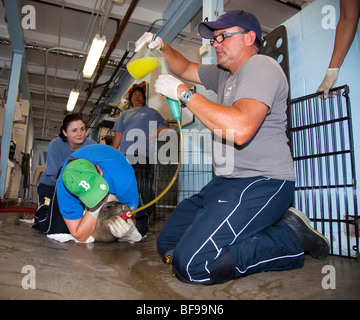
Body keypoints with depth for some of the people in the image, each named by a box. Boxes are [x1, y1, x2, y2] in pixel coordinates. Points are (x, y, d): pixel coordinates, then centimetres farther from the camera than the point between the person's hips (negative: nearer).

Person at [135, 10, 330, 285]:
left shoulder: (260, 66, -9)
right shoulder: (224, 74, 20)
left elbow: (241, 128, -27)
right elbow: (186, 69, 33)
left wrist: (183, 93, -17)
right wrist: (163, 46, 14)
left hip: (263, 182, -10)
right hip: (225, 182, 10)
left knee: (191, 264, -25)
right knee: (168, 244, 5)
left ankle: (289, 237, -3)